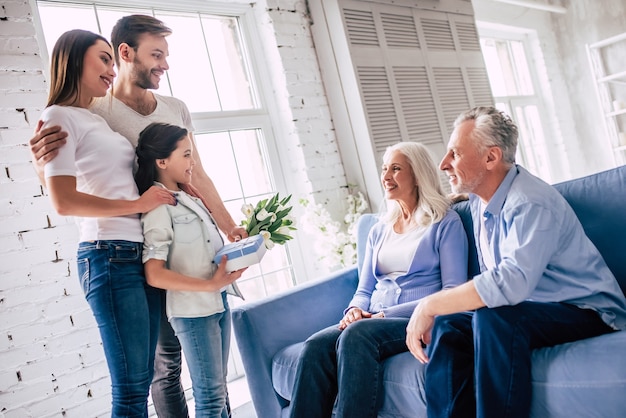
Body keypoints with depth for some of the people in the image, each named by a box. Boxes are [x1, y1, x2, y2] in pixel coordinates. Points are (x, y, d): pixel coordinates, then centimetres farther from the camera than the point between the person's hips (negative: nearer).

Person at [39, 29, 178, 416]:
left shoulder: (100, 120, 19)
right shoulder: (61, 117, -4)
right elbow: (64, 202, -14)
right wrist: (136, 204, -10)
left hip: (142, 254, 8)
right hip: (110, 256, -8)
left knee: (142, 380, 13)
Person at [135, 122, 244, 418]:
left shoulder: (190, 199, 11)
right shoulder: (158, 208, -14)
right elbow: (155, 275, -21)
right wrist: (210, 284, -22)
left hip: (218, 302, 8)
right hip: (193, 310, -8)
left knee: (218, 389, 17)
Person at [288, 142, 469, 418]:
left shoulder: (445, 223, 2)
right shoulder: (378, 231, 19)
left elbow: (453, 292, -7)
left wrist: (386, 314, -15)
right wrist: (355, 310, -6)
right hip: (373, 322, 5)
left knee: (357, 335, -34)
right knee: (315, 346, -24)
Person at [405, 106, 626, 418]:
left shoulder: (531, 203, -23)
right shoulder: (478, 200, 5)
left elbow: (512, 283, -37)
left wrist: (431, 305, -30)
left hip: (585, 311, -8)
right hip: (523, 310, 8)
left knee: (494, 319, -33)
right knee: (446, 325, -9)